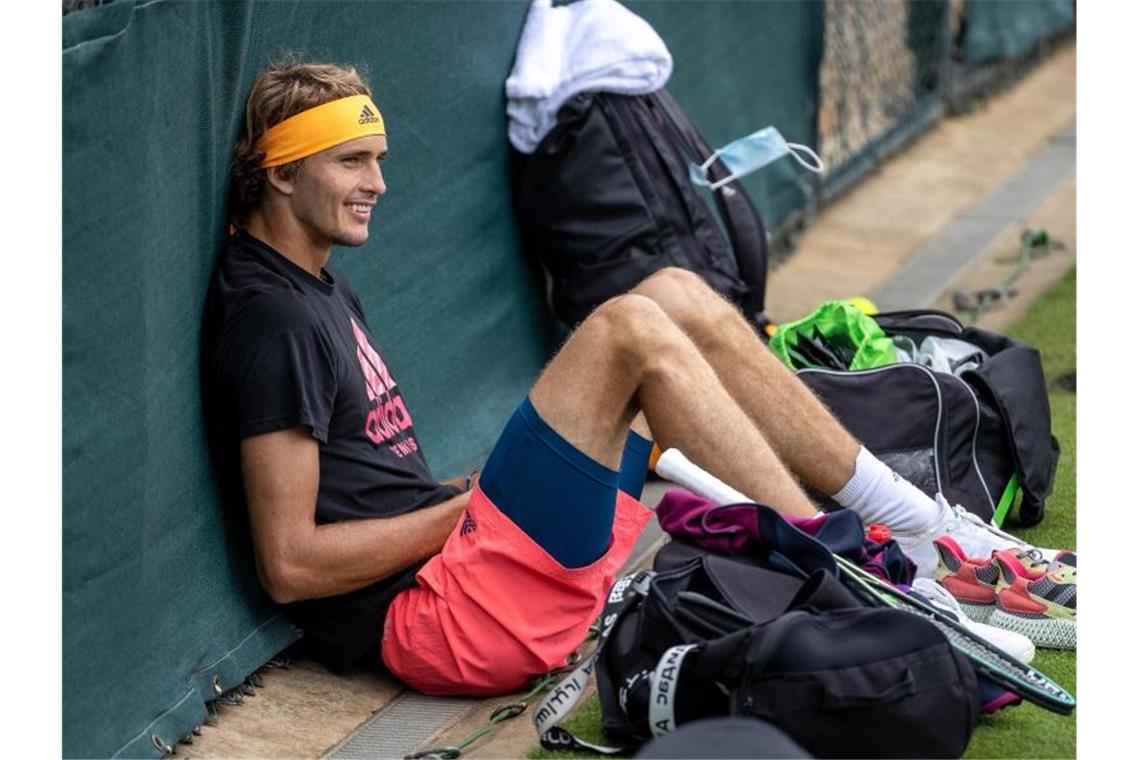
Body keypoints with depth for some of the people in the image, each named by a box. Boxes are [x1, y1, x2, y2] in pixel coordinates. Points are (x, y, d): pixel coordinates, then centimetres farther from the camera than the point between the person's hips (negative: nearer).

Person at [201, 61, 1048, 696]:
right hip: (425, 612, -10)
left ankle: (928, 530, 3)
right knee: (629, 329, -21)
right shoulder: (270, 318, -12)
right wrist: (464, 504, -11)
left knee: (676, 294, 3)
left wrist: (481, 488, 7)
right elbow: (291, 565, -18)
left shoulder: (322, 285, 20)